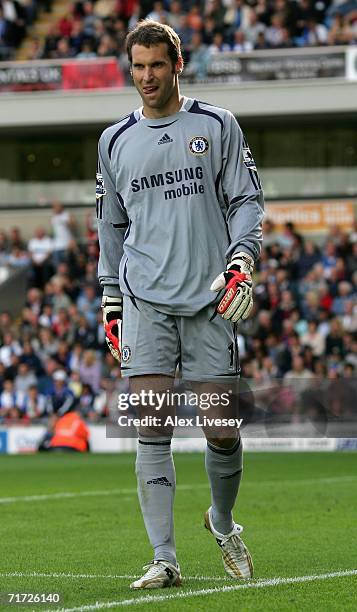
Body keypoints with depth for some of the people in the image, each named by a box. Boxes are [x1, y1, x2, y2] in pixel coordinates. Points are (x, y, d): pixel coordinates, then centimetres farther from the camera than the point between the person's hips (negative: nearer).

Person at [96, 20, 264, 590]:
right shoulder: (115, 141, 13)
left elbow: (247, 200, 5)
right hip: (145, 302, 1)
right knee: (152, 431, -9)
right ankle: (164, 559, -8)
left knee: (222, 432, 0)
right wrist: (111, 302, 16)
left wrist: (241, 263, -11)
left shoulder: (218, 126, 6)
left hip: (210, 303, -1)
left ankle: (222, 522, 28)